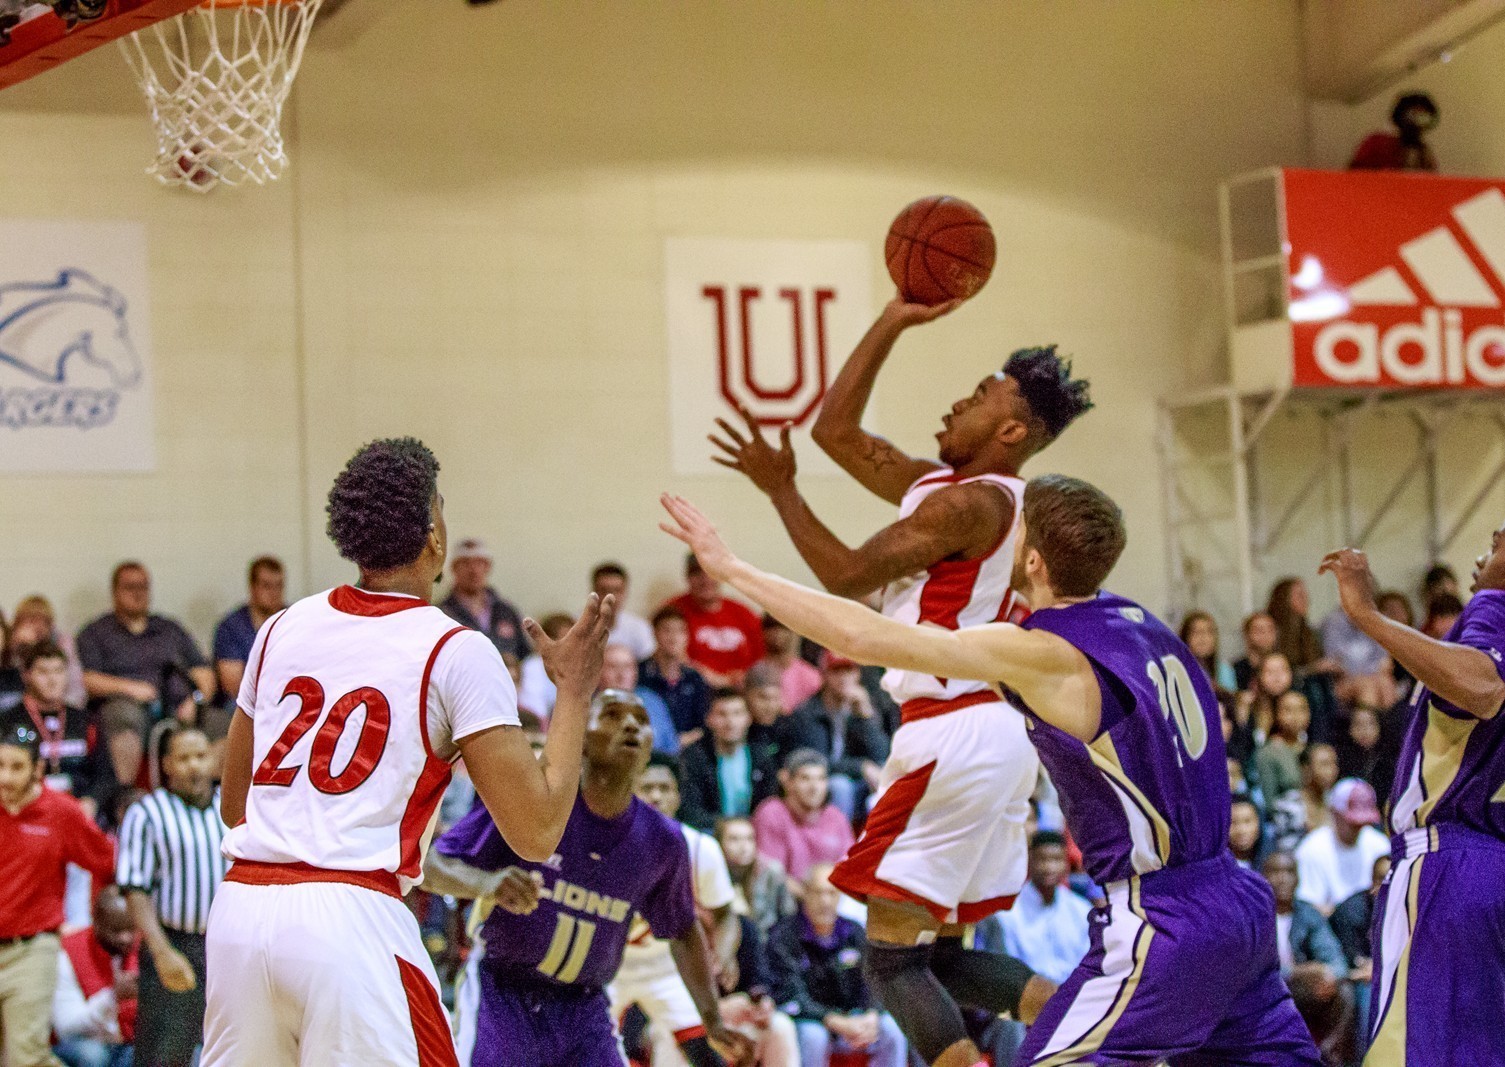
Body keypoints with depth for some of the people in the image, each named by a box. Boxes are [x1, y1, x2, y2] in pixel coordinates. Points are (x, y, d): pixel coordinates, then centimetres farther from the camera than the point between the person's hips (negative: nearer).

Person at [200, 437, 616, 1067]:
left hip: (239, 906, 6)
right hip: (351, 920, -6)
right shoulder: (456, 652, -3)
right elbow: (537, 832, -4)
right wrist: (575, 690, 7)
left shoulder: (282, 629, 14)